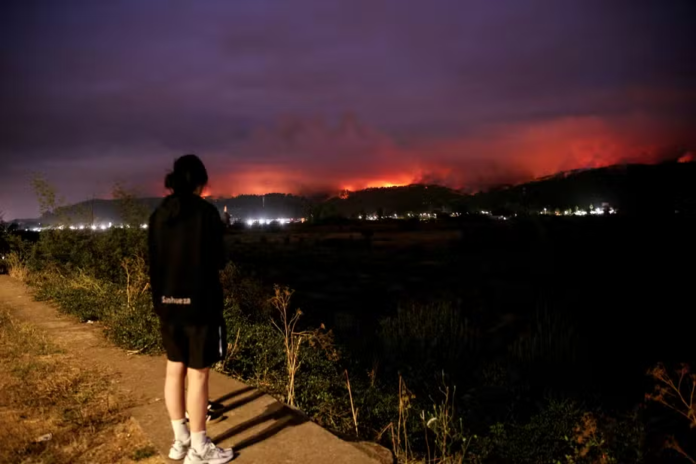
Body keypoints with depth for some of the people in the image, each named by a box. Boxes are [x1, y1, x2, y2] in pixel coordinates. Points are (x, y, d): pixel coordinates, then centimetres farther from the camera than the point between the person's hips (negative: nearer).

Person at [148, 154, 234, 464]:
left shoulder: (158, 216, 5)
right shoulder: (205, 212, -12)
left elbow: (154, 262, 9)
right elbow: (218, 261, -8)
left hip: (168, 303, 7)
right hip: (199, 303, -6)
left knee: (175, 370, 15)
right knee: (198, 374, 2)